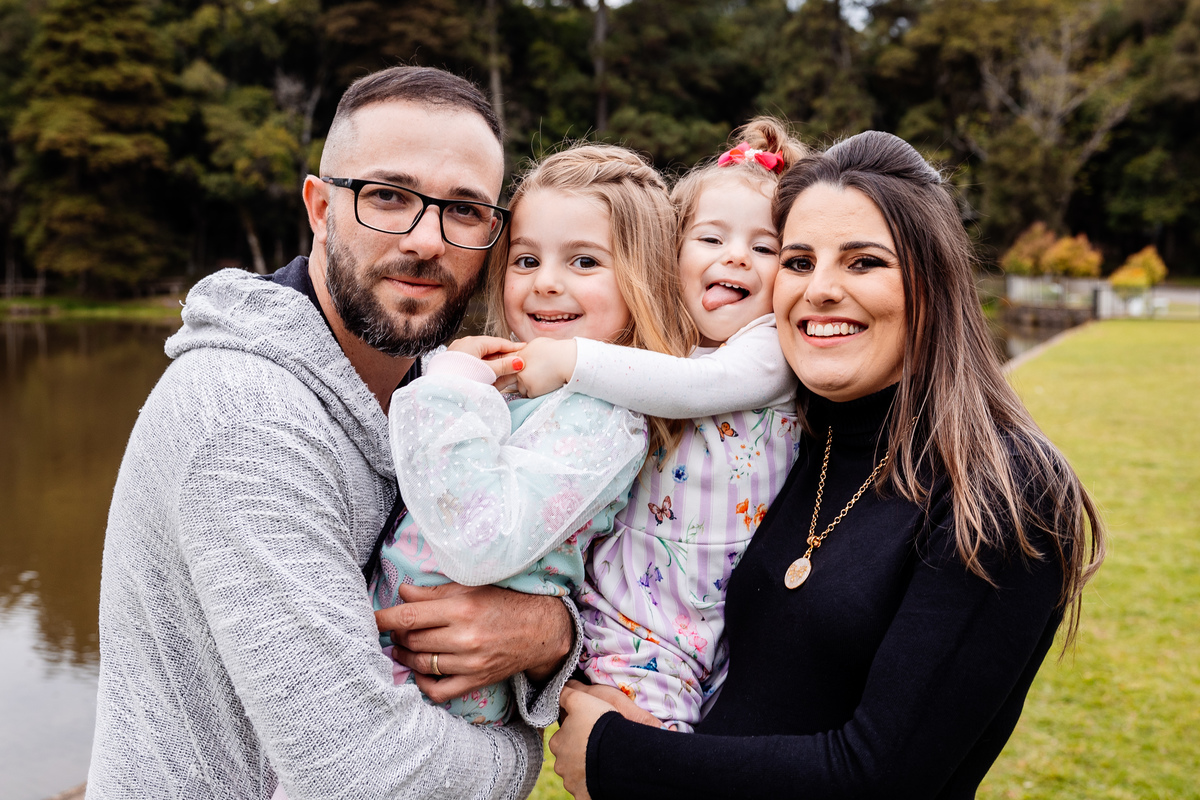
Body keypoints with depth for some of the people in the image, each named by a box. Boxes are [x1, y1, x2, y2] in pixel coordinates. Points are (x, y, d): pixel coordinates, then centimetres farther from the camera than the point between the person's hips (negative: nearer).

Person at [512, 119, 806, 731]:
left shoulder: (774, 346, -4)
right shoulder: (652, 341, 9)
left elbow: (698, 386, -24)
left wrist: (571, 360, -25)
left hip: (736, 607, -2)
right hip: (632, 601, 2)